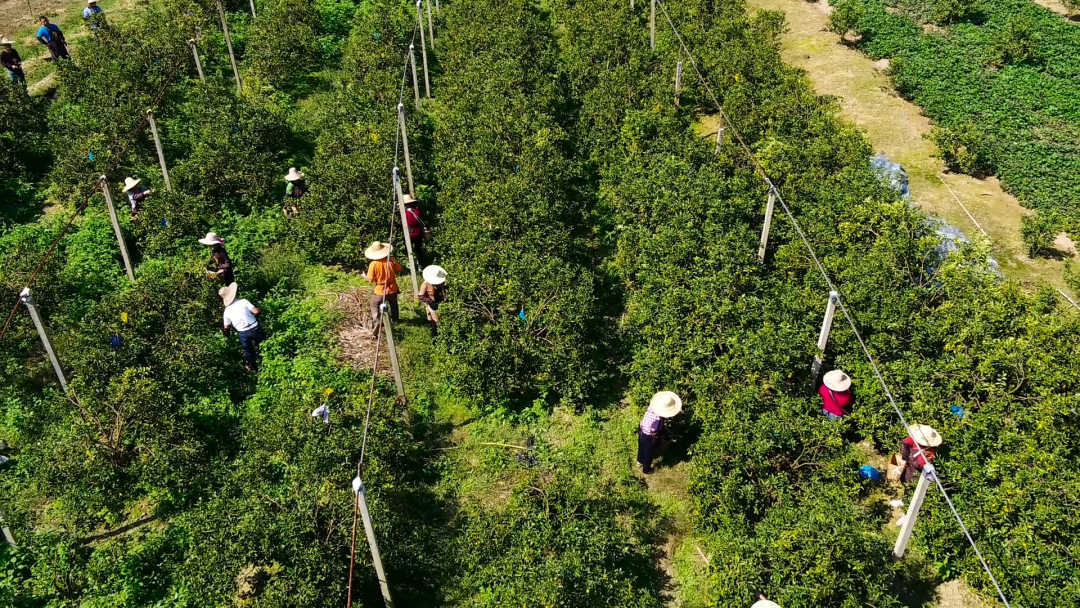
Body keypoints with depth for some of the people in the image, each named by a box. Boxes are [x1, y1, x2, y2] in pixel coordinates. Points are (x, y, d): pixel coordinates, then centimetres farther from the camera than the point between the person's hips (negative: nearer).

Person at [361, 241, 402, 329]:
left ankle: (376, 320, -5)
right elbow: (399, 270, 0)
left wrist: (364, 276, 7)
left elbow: (370, 279, -14)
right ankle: (394, 320, 45)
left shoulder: (373, 264, -20)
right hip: (392, 289, 3)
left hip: (380, 291, -3)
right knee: (393, 304, 28)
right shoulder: (391, 260, -13)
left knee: (374, 306, 15)